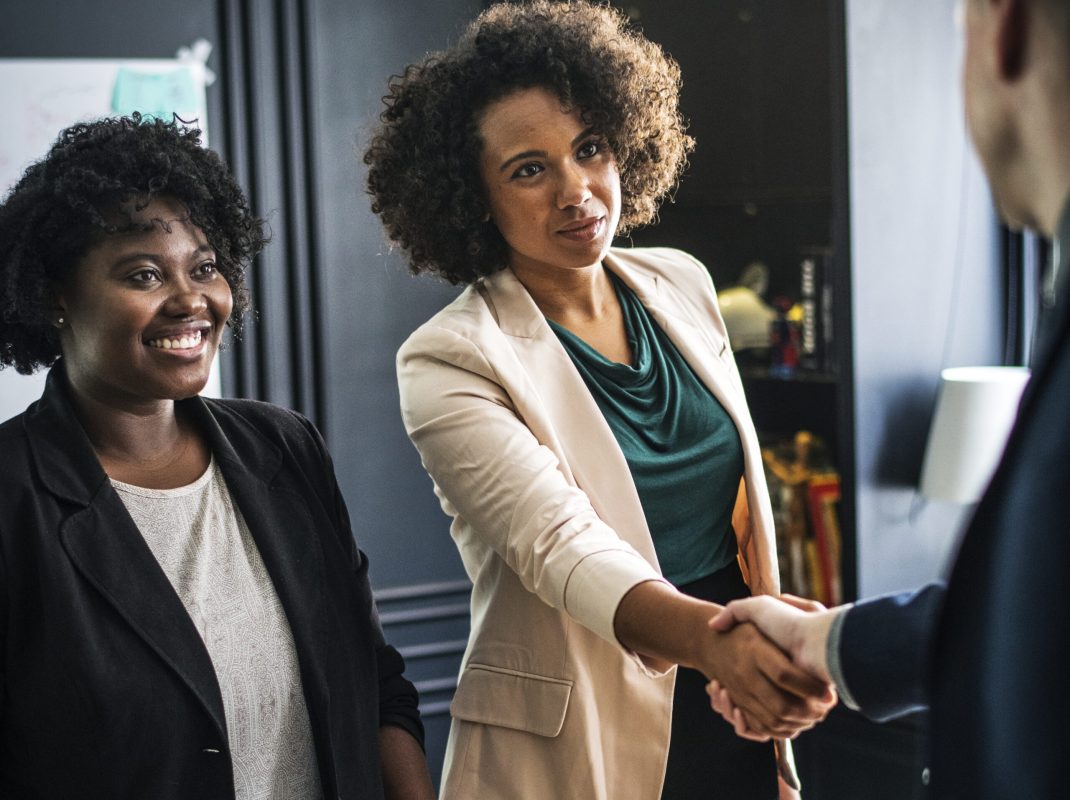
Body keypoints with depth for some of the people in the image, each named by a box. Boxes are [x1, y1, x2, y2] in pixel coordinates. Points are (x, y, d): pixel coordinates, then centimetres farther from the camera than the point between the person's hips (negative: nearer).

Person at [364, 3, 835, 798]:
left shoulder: (682, 285, 3)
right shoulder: (449, 363, -16)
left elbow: (738, 498, 11)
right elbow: (561, 547, -28)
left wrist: (772, 664, 9)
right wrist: (712, 637, -45)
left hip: (735, 728, 5)